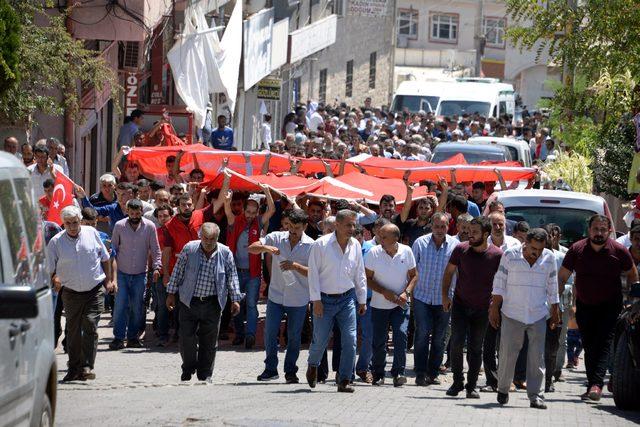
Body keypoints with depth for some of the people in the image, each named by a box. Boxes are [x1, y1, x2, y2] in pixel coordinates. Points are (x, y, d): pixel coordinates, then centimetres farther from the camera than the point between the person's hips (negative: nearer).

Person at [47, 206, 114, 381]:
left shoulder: (92, 234, -1)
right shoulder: (56, 242, -3)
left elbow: (105, 258, 11)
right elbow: (49, 269, 2)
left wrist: (108, 280, 10)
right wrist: (54, 279, -15)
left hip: (95, 290, -1)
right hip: (71, 292, 1)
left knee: (90, 326, -13)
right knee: (73, 331, 5)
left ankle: (87, 367, -14)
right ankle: (74, 368, 16)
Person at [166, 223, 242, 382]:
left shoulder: (225, 253, -2)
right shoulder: (189, 249, -4)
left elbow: (232, 277, 5)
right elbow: (178, 272, 4)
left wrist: (235, 300, 0)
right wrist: (171, 294, 4)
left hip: (212, 303, 0)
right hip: (189, 302, 0)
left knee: (209, 341, 5)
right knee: (187, 339, 0)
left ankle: (205, 375, 18)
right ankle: (188, 370, 22)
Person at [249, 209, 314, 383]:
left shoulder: (311, 246, -8)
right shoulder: (276, 238, -3)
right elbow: (252, 248, -6)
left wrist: (295, 266, -27)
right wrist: (265, 247, -26)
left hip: (298, 299, -1)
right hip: (276, 295, 2)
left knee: (294, 336, 7)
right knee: (270, 334, 3)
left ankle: (290, 371, 19)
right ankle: (270, 369, 16)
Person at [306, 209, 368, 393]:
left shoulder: (355, 246, 3)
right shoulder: (321, 245, -9)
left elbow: (360, 275, 12)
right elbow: (313, 273, -8)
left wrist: (362, 300, 12)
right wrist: (316, 300, -11)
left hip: (347, 298, 3)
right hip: (325, 300, -3)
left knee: (350, 340, -8)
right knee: (320, 340, 3)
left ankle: (344, 381, -1)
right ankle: (312, 366, 36)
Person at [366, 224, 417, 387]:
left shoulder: (406, 252, -5)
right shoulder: (374, 253, -9)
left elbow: (413, 275, 4)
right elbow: (368, 278, -3)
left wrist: (406, 292, -12)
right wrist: (383, 292, -17)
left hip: (400, 304, 0)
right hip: (379, 304, 0)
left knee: (401, 335, -15)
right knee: (378, 341, 3)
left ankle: (398, 373, -8)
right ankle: (378, 374, 20)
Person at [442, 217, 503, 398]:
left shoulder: (497, 255, -10)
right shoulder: (461, 250, -6)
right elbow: (448, 272, 6)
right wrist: (445, 295, 0)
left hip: (482, 308, 0)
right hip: (460, 304, 0)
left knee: (476, 347, 5)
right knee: (457, 342, -10)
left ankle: (471, 386, 14)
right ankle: (457, 382, 4)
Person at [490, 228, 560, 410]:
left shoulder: (549, 258, 2)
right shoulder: (510, 255, -4)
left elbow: (552, 288, 11)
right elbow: (499, 284, 1)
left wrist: (555, 313, 12)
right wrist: (494, 309, -1)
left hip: (538, 315, 2)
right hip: (512, 314, -2)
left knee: (537, 356, -2)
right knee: (508, 353, 0)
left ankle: (534, 395, 3)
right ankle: (503, 390, 18)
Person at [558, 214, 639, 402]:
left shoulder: (619, 251, -8)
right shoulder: (577, 249, -5)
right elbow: (562, 276, 0)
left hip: (610, 306, -3)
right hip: (584, 305, 3)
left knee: (604, 343, -16)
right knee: (589, 346, 6)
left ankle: (596, 384, -24)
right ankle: (592, 385, 13)